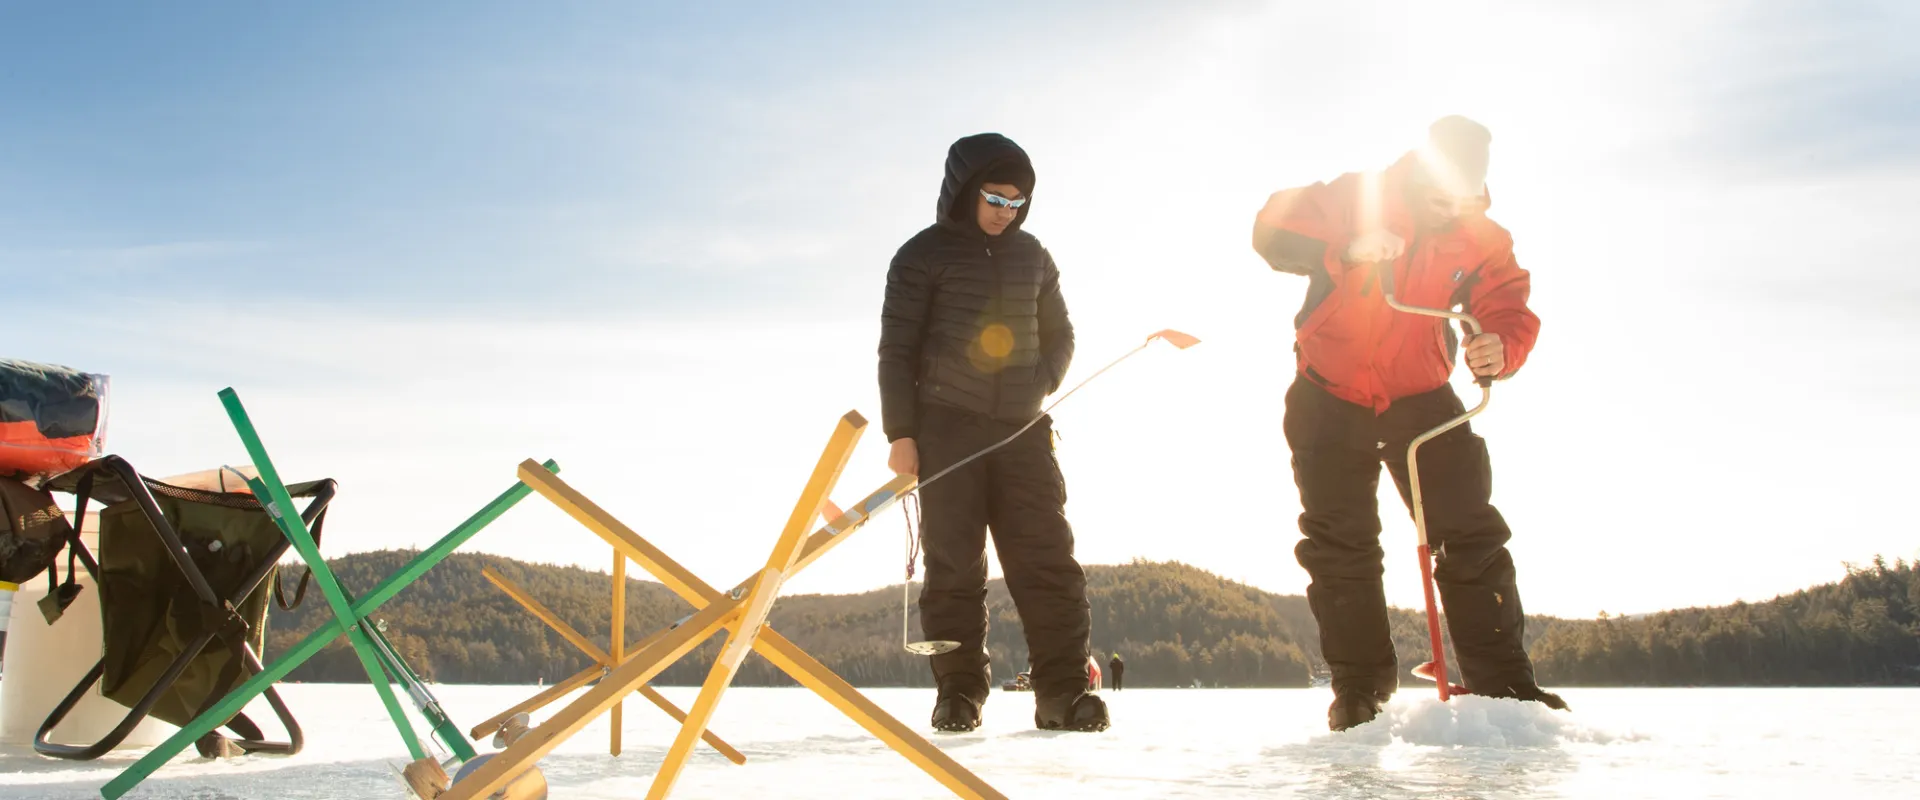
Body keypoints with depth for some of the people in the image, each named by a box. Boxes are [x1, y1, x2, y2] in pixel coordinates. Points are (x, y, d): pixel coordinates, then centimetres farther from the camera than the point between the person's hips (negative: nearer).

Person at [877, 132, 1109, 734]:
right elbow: (897, 348, -1)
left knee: (1048, 559, -4)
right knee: (954, 565, -3)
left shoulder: (1032, 256, 14)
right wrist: (901, 433, -7)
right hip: (947, 426, -3)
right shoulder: (924, 254, 2)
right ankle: (958, 691, 5)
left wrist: (1042, 385, 2)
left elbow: (1059, 334, 22)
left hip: (1022, 429, 3)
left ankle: (1064, 690, -2)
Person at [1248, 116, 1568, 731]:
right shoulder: (1354, 197, -14)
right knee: (1339, 547, 0)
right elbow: (1272, 230, -24)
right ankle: (1359, 688, 10)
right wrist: (1346, 250, -40)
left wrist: (1500, 347, -35)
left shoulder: (1482, 239, -6)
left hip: (1422, 401, 2)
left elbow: (1509, 309, -10)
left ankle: (1504, 683, 7)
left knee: (1471, 536, -2)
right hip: (1330, 401, -2)